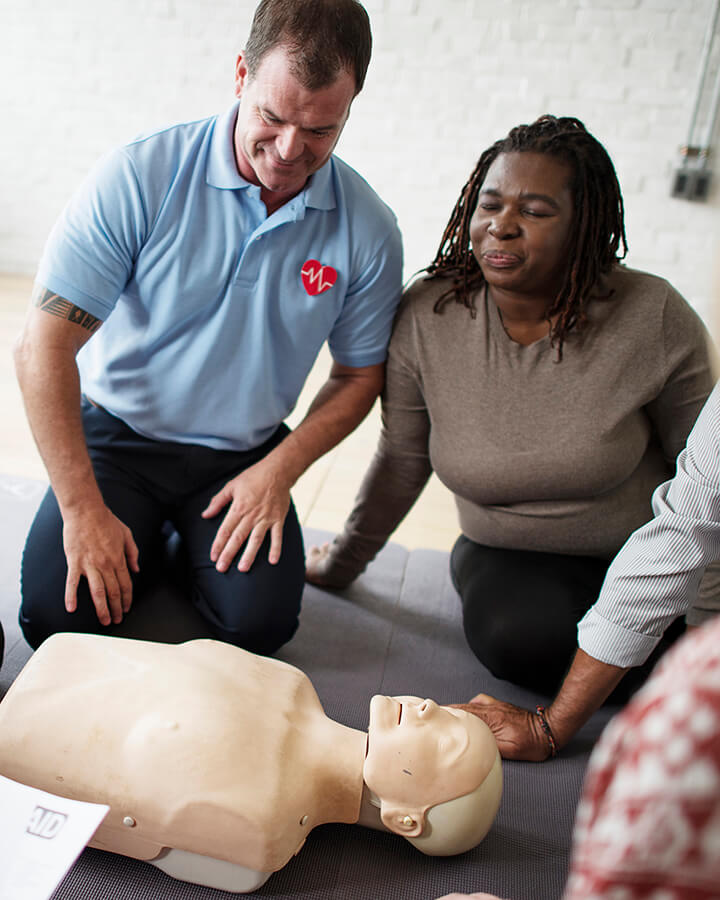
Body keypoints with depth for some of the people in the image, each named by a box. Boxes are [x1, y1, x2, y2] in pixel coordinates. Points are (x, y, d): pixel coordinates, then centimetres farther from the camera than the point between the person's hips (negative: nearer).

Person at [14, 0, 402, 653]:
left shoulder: (368, 231, -9)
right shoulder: (138, 177, -16)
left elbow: (359, 374, 4)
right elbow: (45, 346, -15)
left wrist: (281, 468, -12)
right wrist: (83, 507, -18)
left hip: (243, 458, 2)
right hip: (117, 434, -1)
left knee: (260, 622, -18)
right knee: (59, 616, -18)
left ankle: (191, 542, 16)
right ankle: (146, 537, 16)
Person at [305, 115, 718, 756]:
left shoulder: (654, 319, -18)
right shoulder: (426, 317, -13)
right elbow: (401, 461, -1)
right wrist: (341, 564, 9)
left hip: (647, 553, 0)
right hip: (508, 555, 1)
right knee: (520, 636, -29)